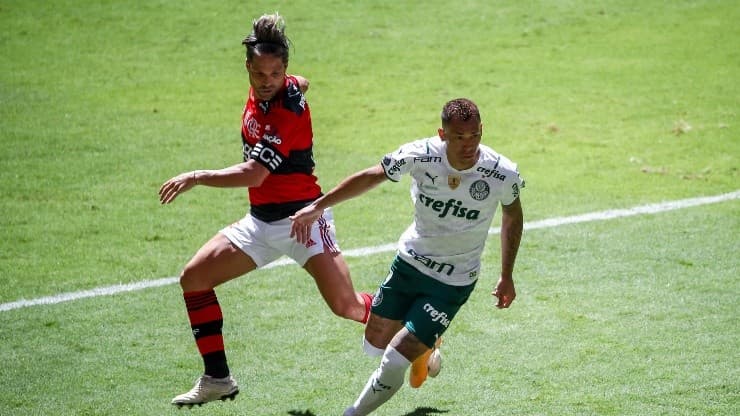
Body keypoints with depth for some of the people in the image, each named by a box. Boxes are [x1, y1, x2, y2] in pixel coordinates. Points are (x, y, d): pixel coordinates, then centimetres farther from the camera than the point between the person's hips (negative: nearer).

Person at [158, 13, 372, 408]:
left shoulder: (288, 112, -23)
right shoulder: (259, 92, 1)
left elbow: (254, 174, -29)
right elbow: (300, 82, 26)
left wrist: (196, 177, -31)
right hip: (260, 220, 8)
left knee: (346, 306, -17)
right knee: (194, 277, 1)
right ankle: (217, 379, 8)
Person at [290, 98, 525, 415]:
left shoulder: (504, 175, -22)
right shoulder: (420, 155, -21)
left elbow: (513, 216, 1)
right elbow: (370, 177, -4)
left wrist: (507, 276, 5)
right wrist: (318, 206, -1)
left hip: (453, 283, -3)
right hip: (409, 261, 3)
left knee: (394, 363, -11)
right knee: (375, 345, 16)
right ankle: (425, 349, 48)